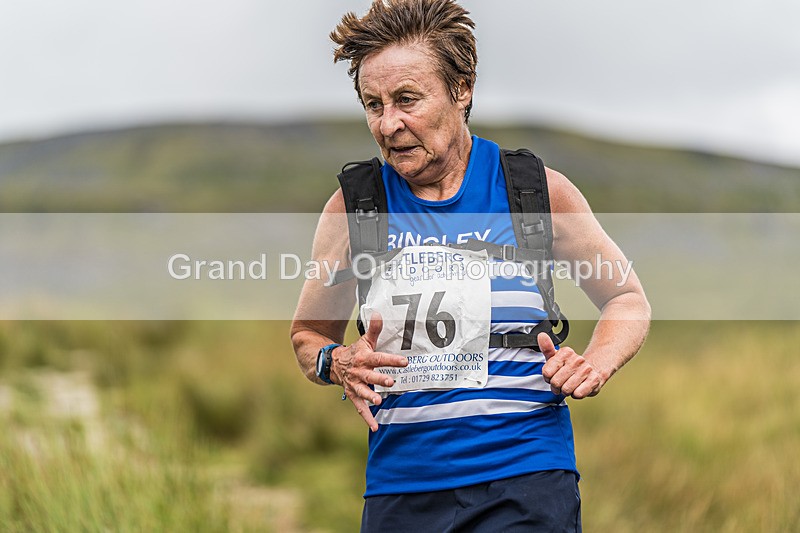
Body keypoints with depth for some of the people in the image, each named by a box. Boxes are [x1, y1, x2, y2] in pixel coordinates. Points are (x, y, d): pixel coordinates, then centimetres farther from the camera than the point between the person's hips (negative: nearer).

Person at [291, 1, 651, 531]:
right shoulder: (353, 206, 5)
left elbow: (628, 299, 15)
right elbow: (308, 333, 19)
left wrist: (593, 366, -5)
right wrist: (336, 363, -4)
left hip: (527, 482, -2)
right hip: (401, 485, 2)